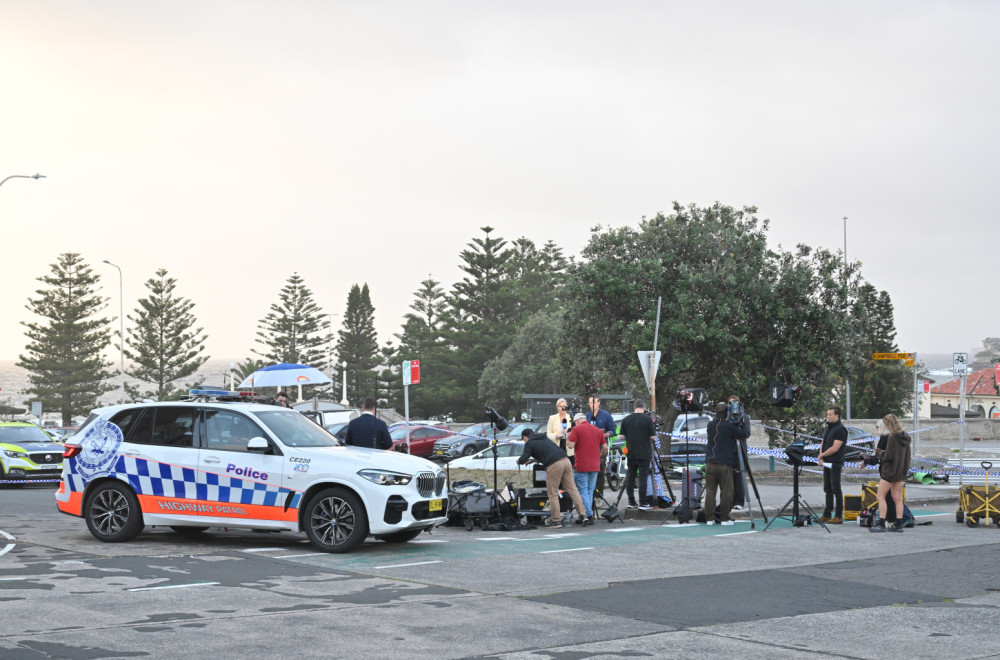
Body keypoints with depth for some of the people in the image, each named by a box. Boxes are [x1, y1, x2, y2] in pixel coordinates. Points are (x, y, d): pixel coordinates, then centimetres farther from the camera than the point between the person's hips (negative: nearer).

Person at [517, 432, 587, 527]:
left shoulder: (529, 444, 8)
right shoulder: (544, 438, 30)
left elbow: (522, 460, 0)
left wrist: (519, 461, 23)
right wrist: (534, 459, 45)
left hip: (554, 465, -7)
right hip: (566, 460, 7)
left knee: (553, 494, 3)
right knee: (572, 489, 8)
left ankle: (556, 520, 5)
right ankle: (582, 514, 3)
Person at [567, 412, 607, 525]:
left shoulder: (576, 429, -4)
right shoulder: (597, 430, 12)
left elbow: (570, 445, -12)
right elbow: (605, 447, 10)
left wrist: (567, 438, 8)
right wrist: (601, 458, 26)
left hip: (582, 466, -5)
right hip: (595, 466, 5)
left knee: (583, 491, -2)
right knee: (590, 492, 12)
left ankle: (589, 516, -10)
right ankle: (587, 515, 11)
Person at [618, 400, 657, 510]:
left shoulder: (626, 420, 2)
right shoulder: (647, 419, -8)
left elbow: (622, 436, 5)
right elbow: (653, 436, -7)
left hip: (631, 454, 4)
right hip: (644, 454, -3)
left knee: (630, 477, 10)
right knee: (643, 477, -2)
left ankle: (631, 502, 12)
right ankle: (643, 502, -5)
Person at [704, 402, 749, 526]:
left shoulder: (710, 425, 9)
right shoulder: (729, 426, -9)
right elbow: (744, 434, -1)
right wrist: (739, 425, 14)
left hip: (710, 463, 5)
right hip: (725, 464, -5)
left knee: (710, 491, 6)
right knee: (726, 492, 3)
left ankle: (709, 518, 6)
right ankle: (724, 519, 3)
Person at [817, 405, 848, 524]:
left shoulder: (840, 429, -13)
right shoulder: (829, 428, 16)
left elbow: (834, 448, -19)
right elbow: (823, 444, 18)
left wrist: (821, 456, -8)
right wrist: (820, 458, 1)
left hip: (835, 464, -9)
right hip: (826, 463, 9)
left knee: (836, 489, -6)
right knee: (828, 489, 12)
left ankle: (838, 516, -2)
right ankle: (827, 515, 18)